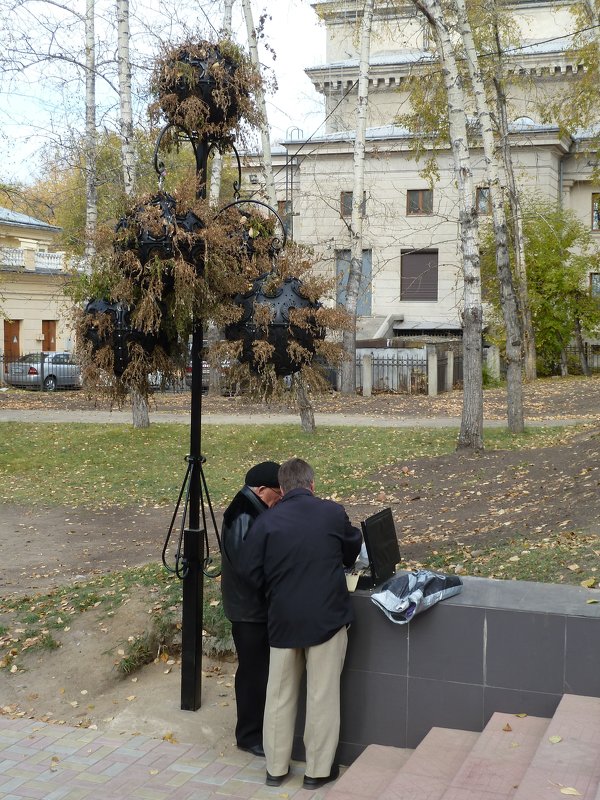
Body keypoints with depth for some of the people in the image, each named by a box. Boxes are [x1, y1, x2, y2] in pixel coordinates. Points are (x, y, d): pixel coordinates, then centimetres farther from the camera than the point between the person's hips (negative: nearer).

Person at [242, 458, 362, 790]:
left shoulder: (266, 522, -7)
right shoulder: (333, 513, -6)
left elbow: (253, 575, -2)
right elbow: (353, 550, 12)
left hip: (283, 620, 1)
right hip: (327, 617, -1)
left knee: (280, 695, 14)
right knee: (323, 695, 10)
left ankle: (276, 768, 24)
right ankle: (318, 769, 18)